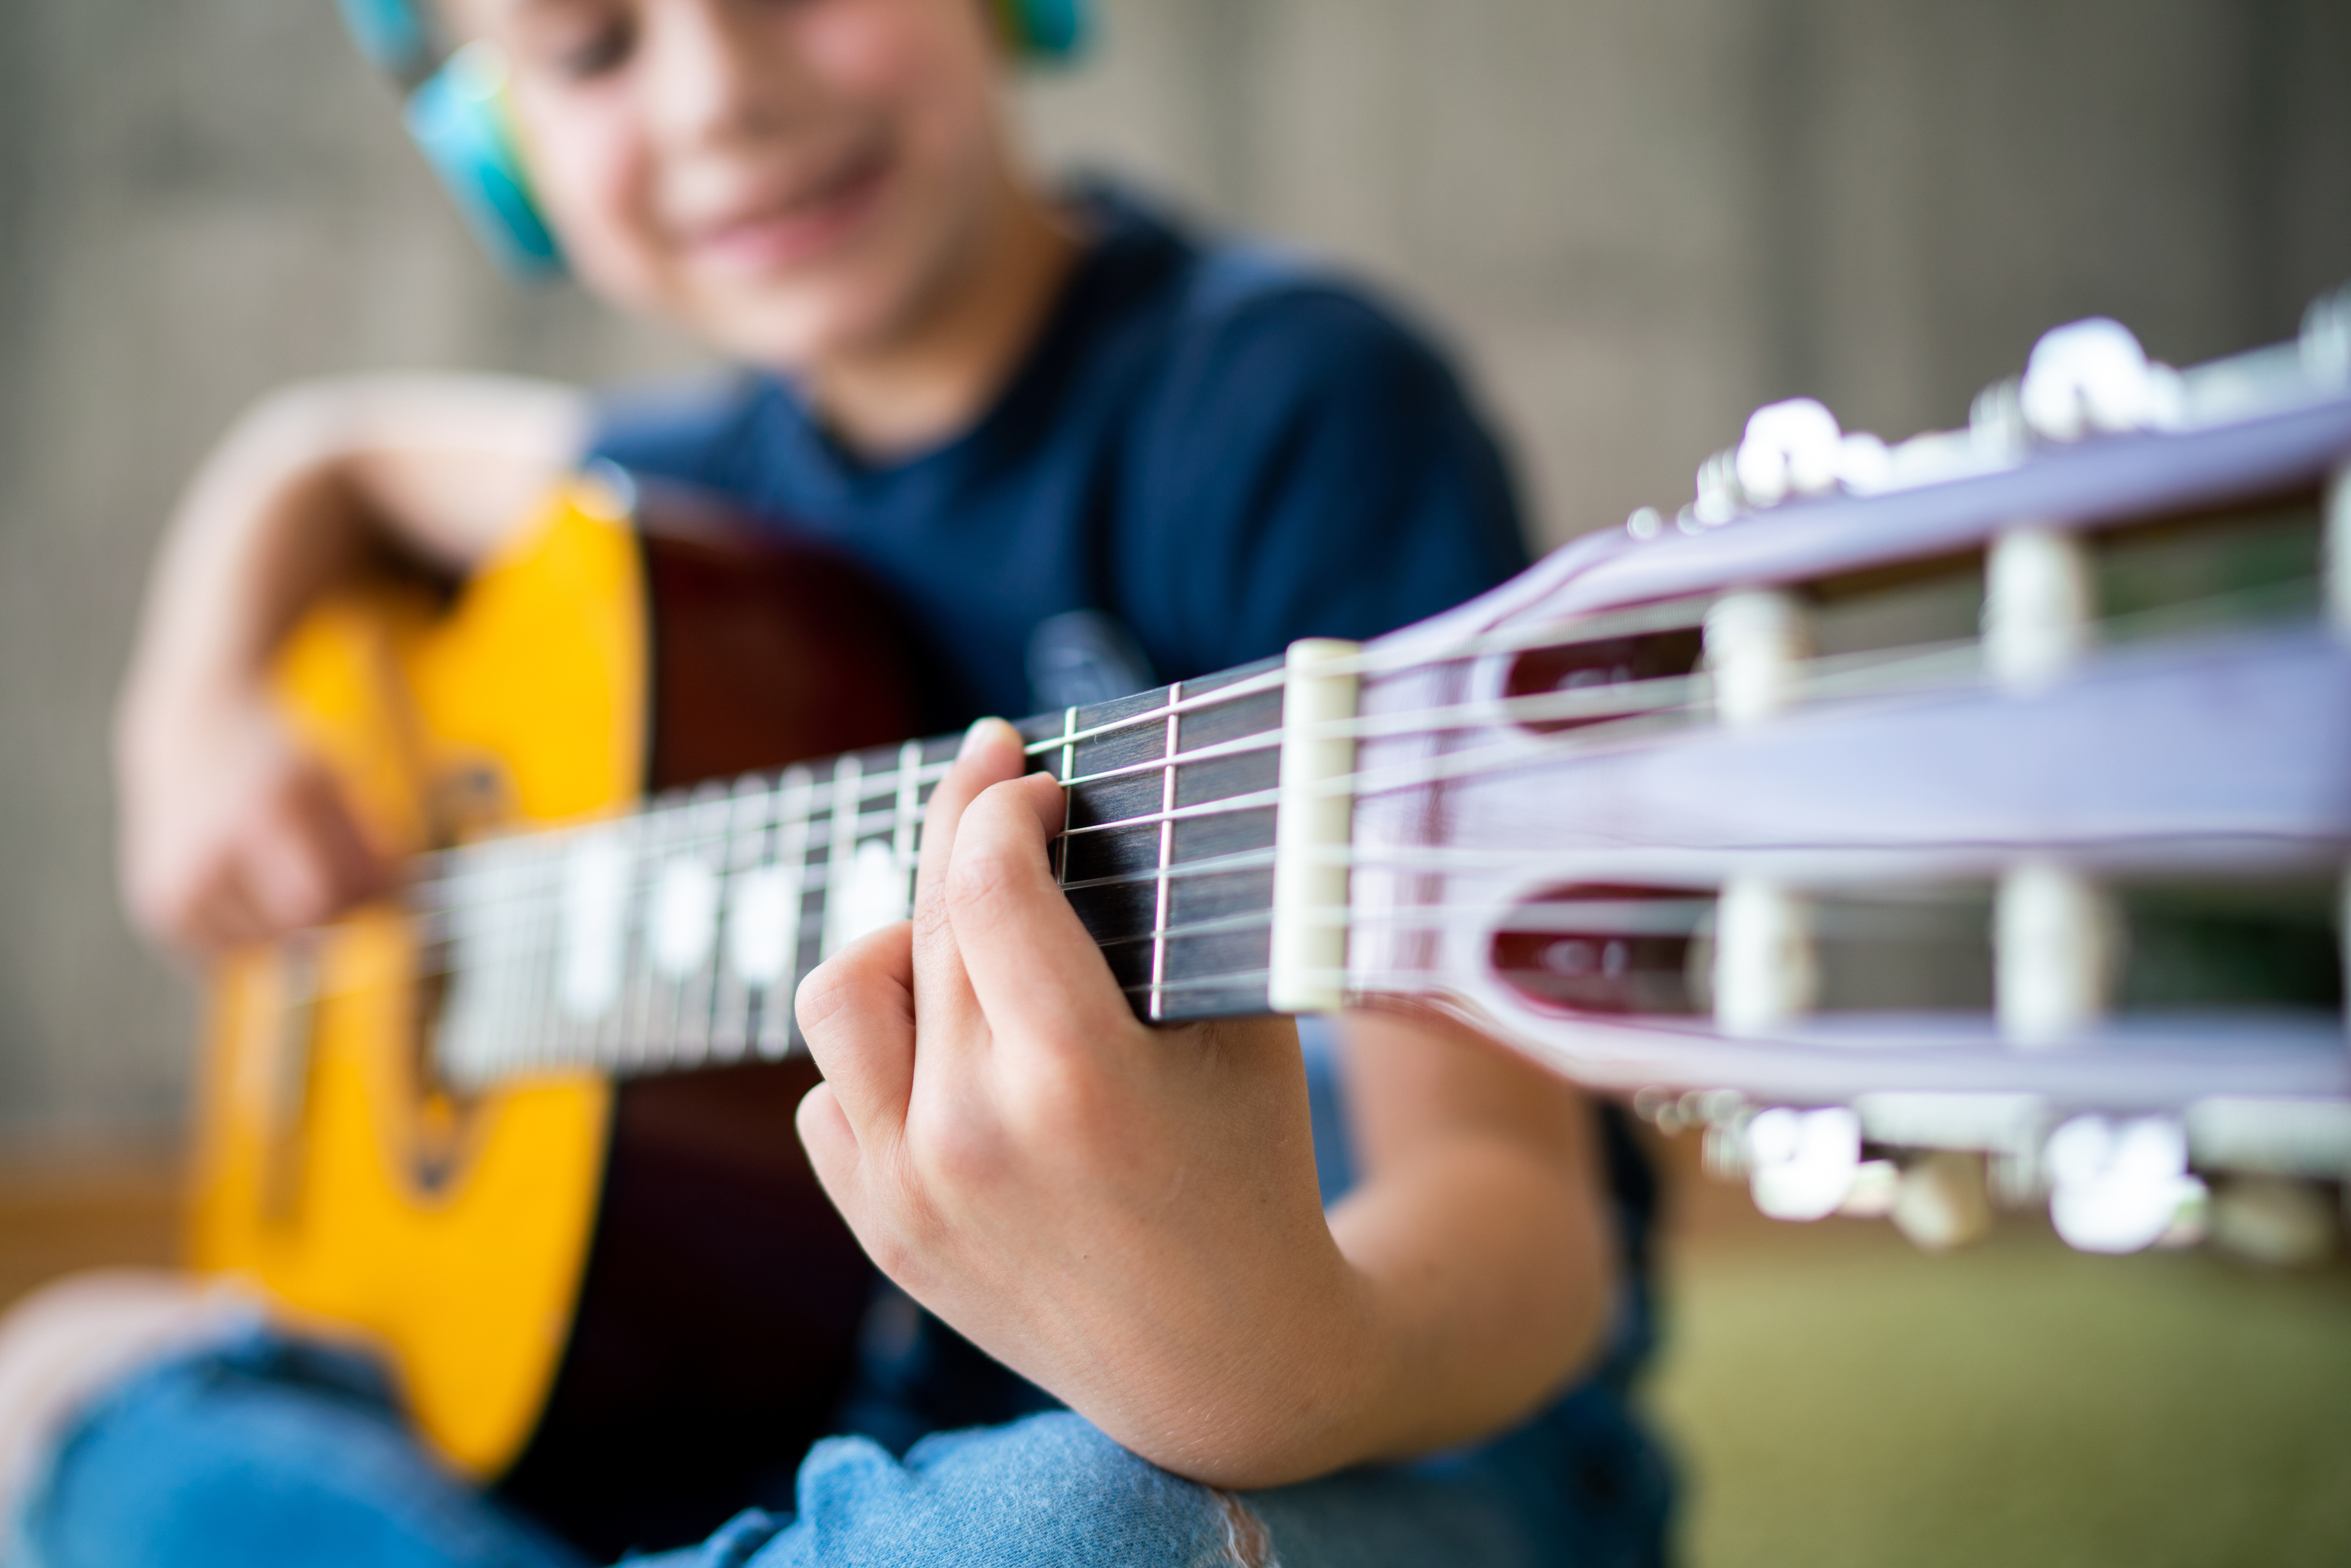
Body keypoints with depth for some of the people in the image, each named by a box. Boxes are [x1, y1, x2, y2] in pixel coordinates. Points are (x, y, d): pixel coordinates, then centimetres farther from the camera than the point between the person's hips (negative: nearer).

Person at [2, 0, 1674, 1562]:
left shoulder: (1295, 407, -16)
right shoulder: (746, 471, 5)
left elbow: (1508, 1195, -23)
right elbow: (332, 443, 27)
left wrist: (1297, 1365, -45)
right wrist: (198, 718, 8)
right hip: (931, 1412, 6)